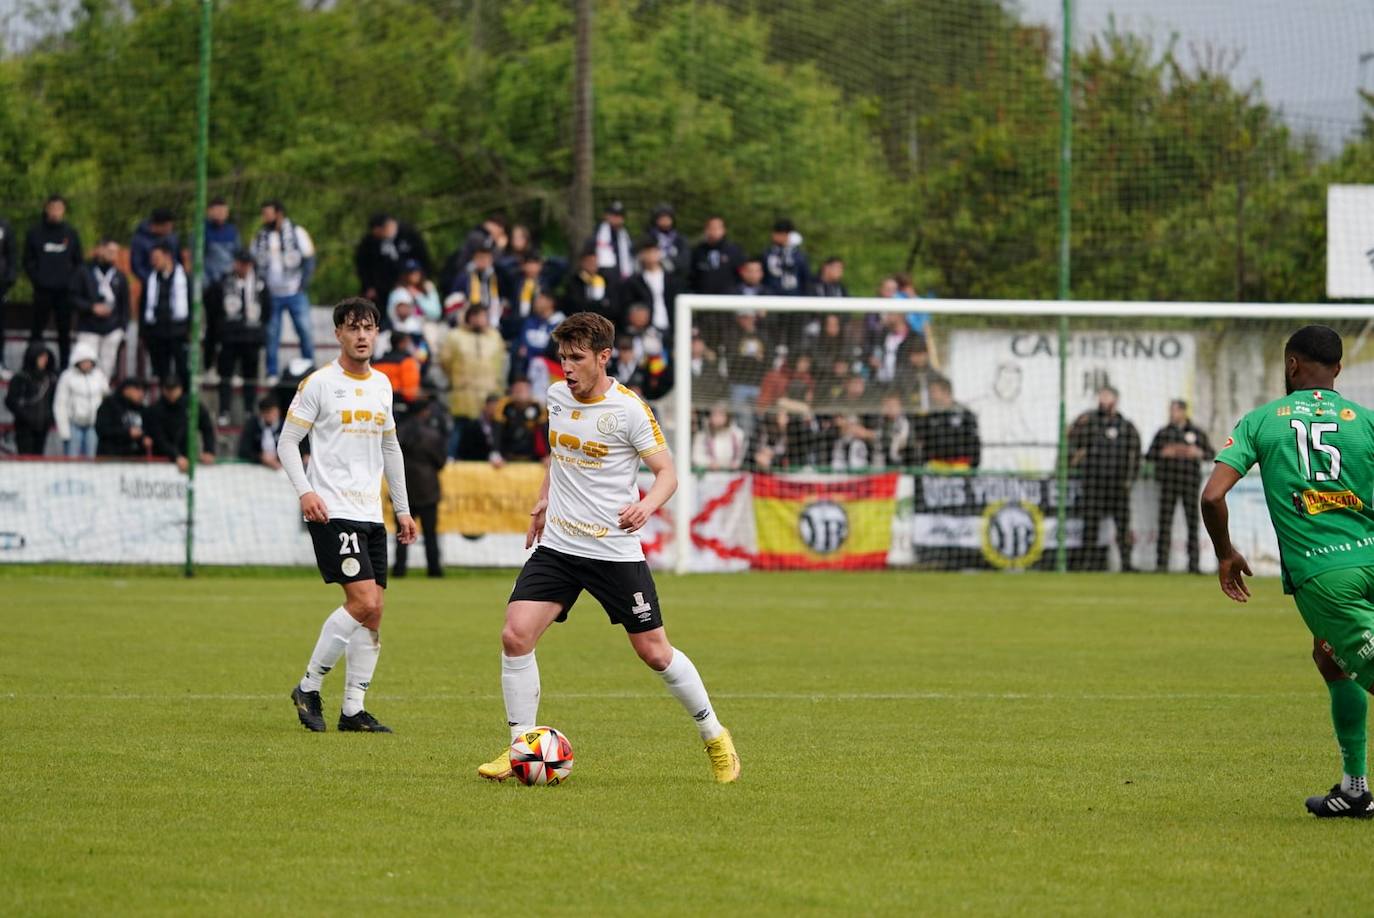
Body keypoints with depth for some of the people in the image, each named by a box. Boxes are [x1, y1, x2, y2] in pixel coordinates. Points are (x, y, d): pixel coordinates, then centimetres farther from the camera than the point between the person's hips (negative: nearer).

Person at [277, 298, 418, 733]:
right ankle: (309, 688, -4)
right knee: (364, 602, -17)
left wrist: (402, 508, 22)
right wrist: (305, 491, -18)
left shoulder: (382, 384, 15)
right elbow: (287, 442, -3)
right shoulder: (318, 383, -4)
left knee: (373, 611, 2)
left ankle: (353, 710, 7)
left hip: (371, 513, 7)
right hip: (332, 512, -7)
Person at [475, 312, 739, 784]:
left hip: (615, 550, -5)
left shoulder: (629, 409, -13)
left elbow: (667, 472, -10)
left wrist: (646, 505, -29)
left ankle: (714, 736, 23)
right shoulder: (557, 396, 5)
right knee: (515, 636, -12)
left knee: (654, 653, 2)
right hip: (557, 545, 5)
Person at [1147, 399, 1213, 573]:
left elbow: (1210, 453, 13)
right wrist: (1162, 453, -9)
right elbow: (1149, 455, 10)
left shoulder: (1197, 433, 8)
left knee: (1193, 522, -3)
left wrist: (1199, 453, -8)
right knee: (1165, 521, -5)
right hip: (1168, 482, 1)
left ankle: (1193, 564, 1)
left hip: (1190, 482, -1)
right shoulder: (1163, 433, 11)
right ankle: (1161, 563, -6)